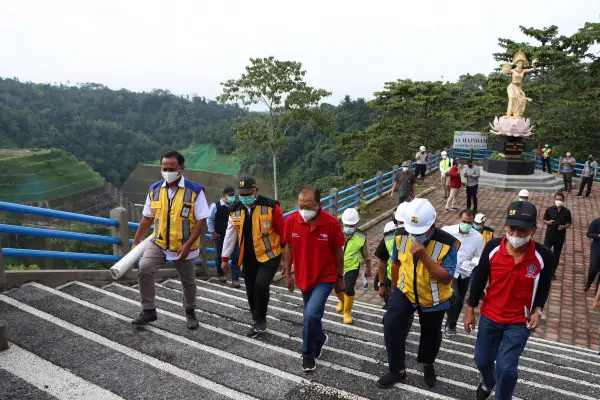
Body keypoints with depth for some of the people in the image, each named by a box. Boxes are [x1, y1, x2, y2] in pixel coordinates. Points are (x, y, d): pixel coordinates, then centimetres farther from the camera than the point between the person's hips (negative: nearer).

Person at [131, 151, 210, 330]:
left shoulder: (195, 190, -14)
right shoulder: (154, 189, -1)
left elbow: (201, 221, -14)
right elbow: (147, 218, 8)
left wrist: (187, 245, -21)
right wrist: (135, 242, 7)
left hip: (184, 247, -2)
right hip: (158, 243, 3)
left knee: (188, 281, 13)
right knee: (144, 270, -17)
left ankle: (190, 312, 37)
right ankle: (149, 311, 1)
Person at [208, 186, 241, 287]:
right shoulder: (215, 206, -12)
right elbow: (210, 219, -4)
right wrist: (212, 233, -5)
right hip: (219, 236, -1)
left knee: (235, 257, -4)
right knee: (219, 256, 15)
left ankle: (235, 279, 4)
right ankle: (221, 274, 39)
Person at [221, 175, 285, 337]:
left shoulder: (270, 206, -14)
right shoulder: (235, 210, 1)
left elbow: (282, 232, -8)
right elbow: (230, 235, 9)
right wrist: (225, 258, 12)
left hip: (269, 256, -5)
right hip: (248, 259, 5)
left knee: (261, 285, -20)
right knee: (251, 290, 10)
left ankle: (260, 320, 4)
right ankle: (258, 323, 30)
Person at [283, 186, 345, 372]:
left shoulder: (331, 223, -20)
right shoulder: (291, 221, -14)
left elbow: (338, 251, -7)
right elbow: (289, 248, 1)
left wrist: (340, 277, 2)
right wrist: (288, 274, 7)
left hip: (325, 278, -3)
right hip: (303, 277, 4)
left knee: (311, 315, -15)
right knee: (311, 316, 19)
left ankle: (308, 355, 10)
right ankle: (319, 339, 50)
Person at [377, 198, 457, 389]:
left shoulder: (446, 243, -28)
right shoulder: (401, 236, -16)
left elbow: (446, 278, -31)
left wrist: (423, 256, -42)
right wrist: (394, 289, 11)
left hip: (433, 299, -2)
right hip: (405, 291, 2)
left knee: (431, 334, 18)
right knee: (391, 326, -13)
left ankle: (428, 365, 50)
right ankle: (397, 370, 9)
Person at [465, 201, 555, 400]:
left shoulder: (544, 256, -18)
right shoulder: (492, 247, -17)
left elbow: (544, 286, 2)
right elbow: (479, 279, -4)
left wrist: (537, 310, -9)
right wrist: (470, 309, 1)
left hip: (519, 321, -2)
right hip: (489, 316, 2)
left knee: (506, 367, -7)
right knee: (482, 359, 16)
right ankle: (488, 383, 51)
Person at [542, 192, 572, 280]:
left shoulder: (566, 211, -3)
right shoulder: (549, 209, -4)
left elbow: (569, 223, 6)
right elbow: (544, 220, 5)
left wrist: (564, 227, -14)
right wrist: (548, 222, -17)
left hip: (560, 237, 1)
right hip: (549, 235, -1)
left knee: (556, 255, 11)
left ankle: (553, 272, 27)